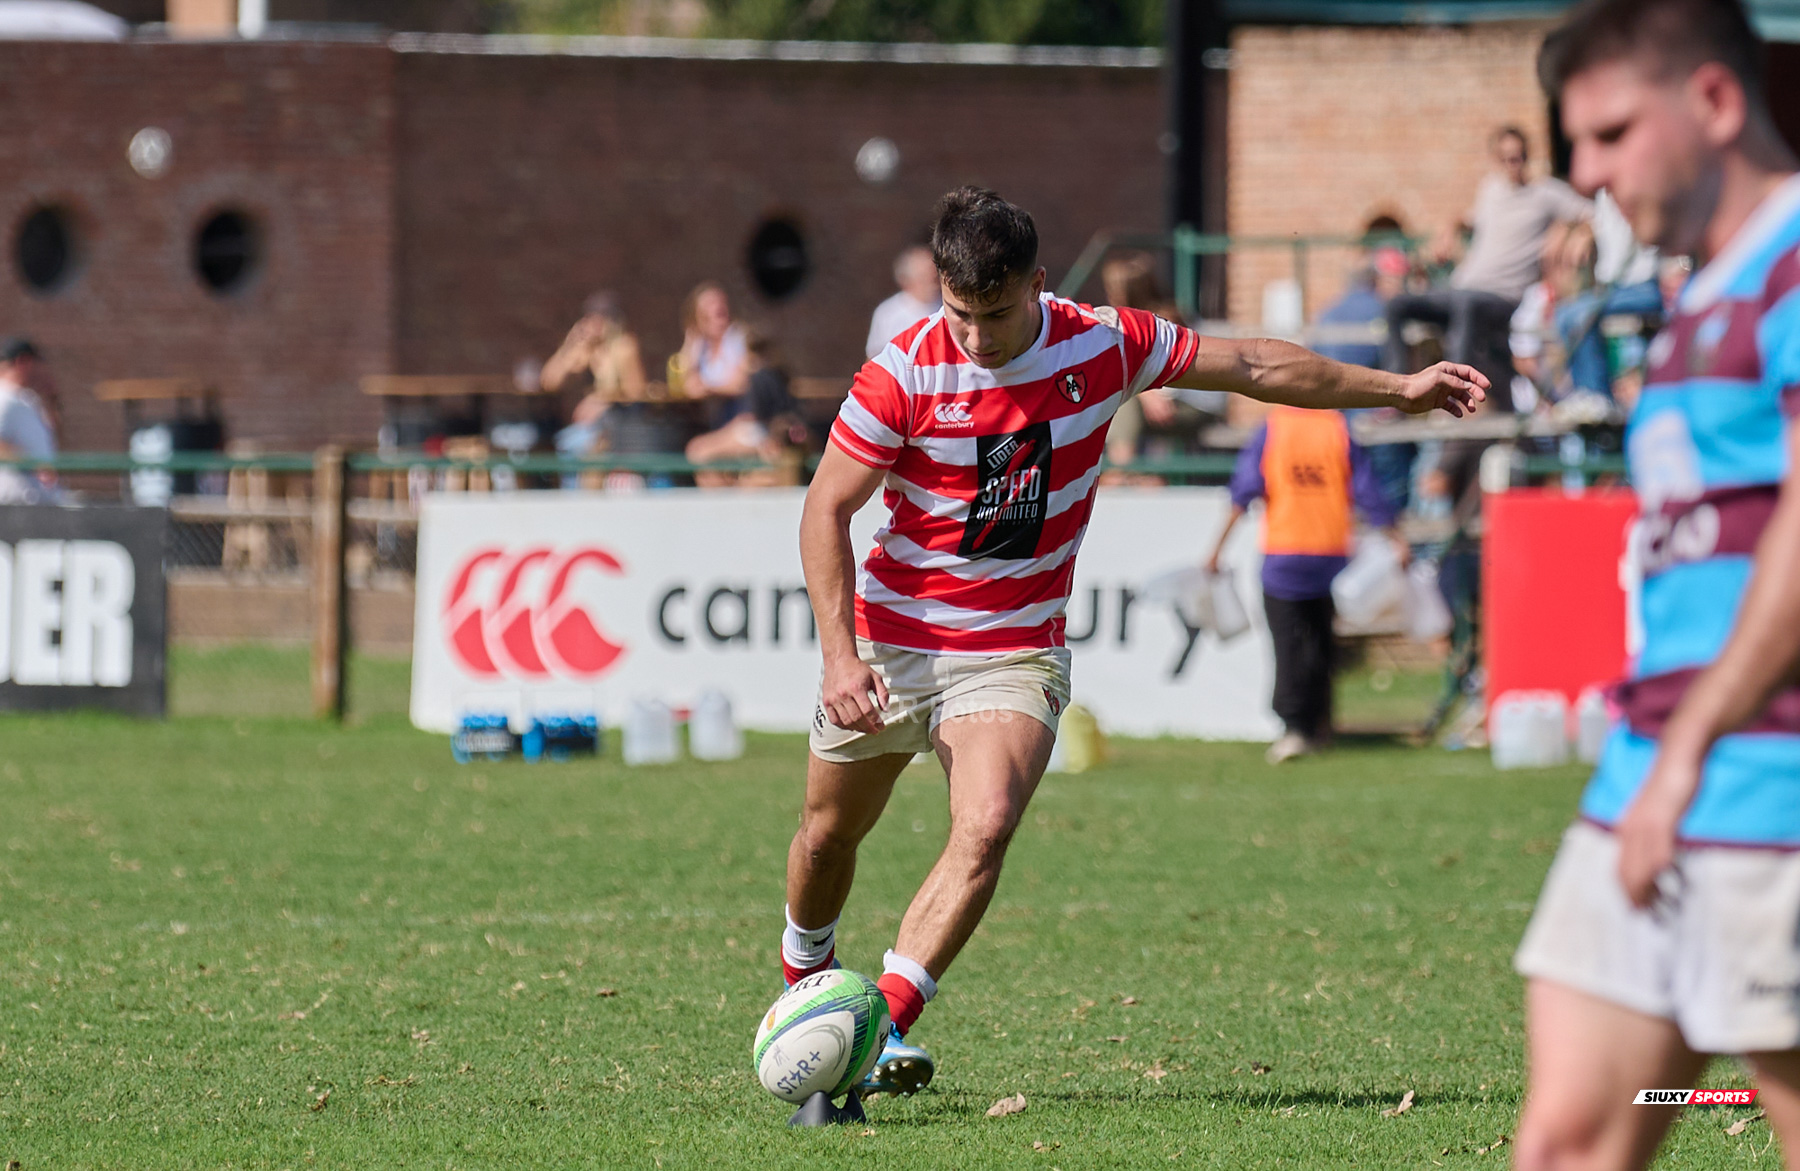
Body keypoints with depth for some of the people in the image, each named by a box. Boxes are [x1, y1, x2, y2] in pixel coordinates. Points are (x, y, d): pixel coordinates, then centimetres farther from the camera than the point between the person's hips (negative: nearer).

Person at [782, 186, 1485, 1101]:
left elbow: (1253, 367, 3)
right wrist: (839, 655, -20)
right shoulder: (906, 373, -16)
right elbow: (827, 510, -10)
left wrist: (1398, 389, 8)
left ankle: (887, 1026, -26)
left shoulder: (1102, 347, -10)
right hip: (890, 641, 0)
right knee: (830, 830, 15)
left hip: (1016, 649, 0)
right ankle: (805, 980, 46)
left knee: (986, 827, -25)